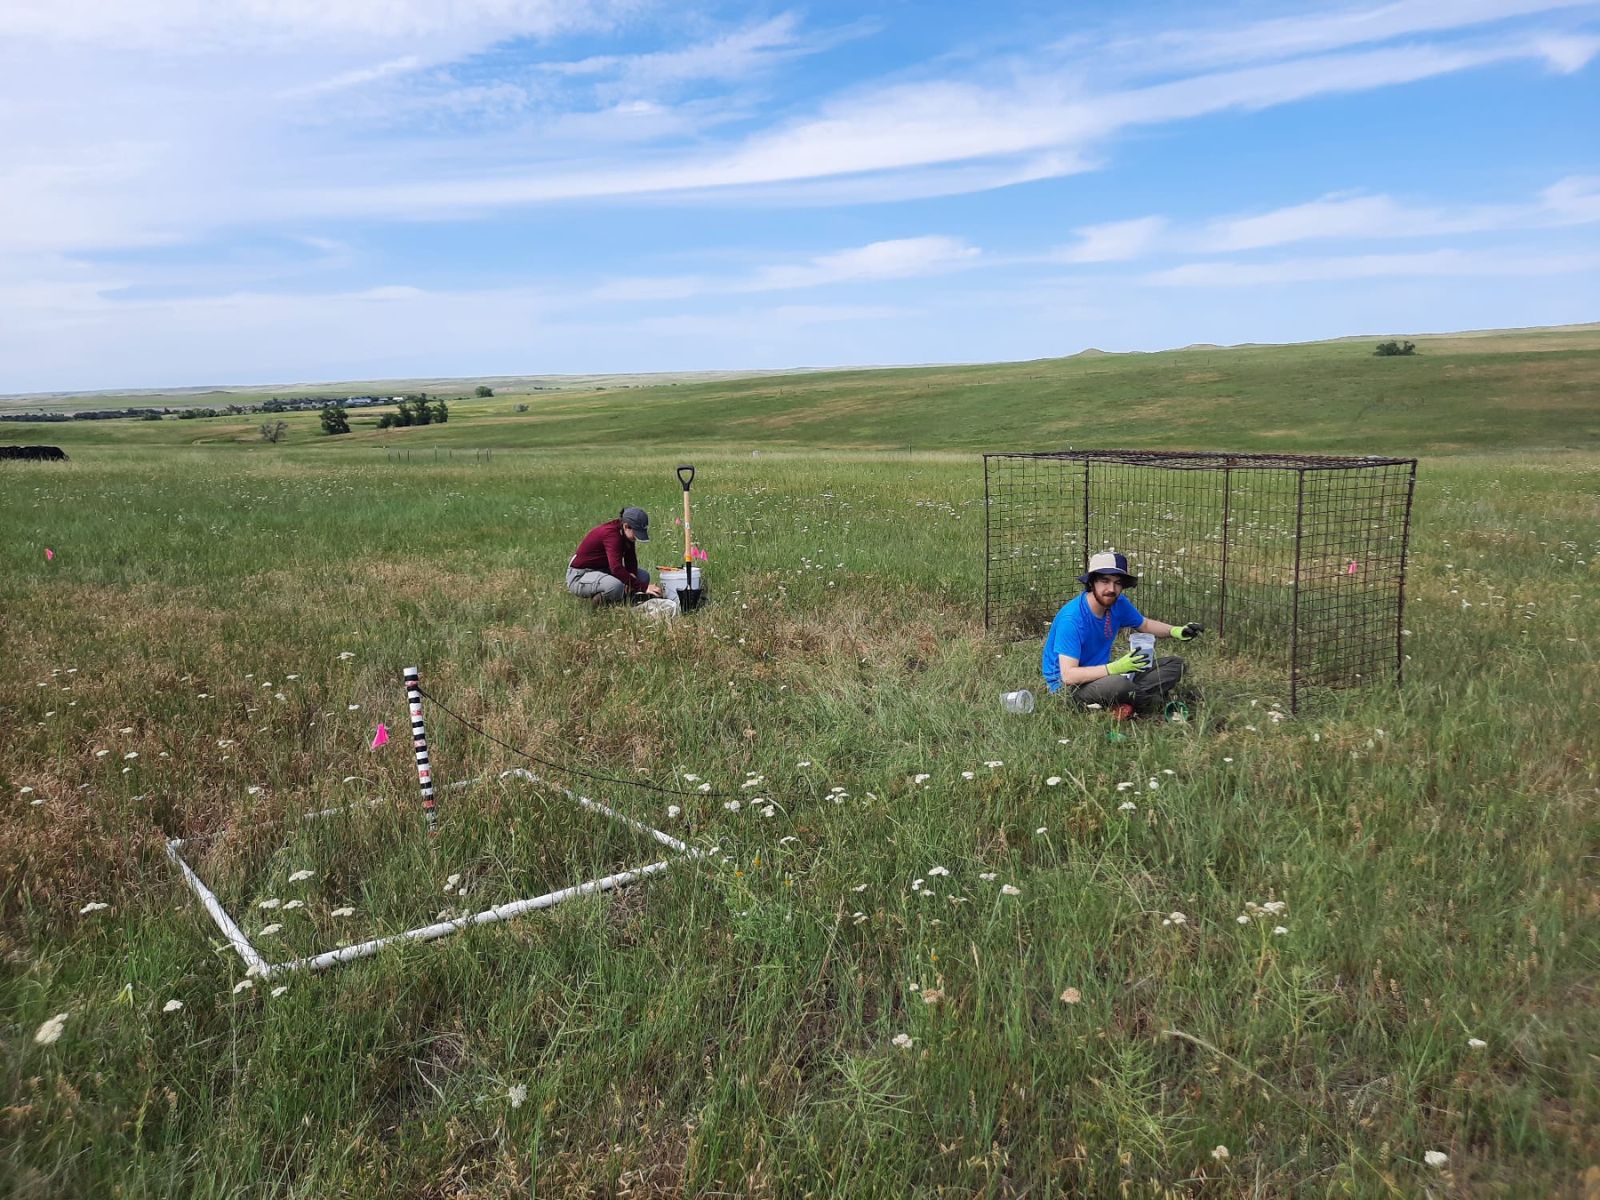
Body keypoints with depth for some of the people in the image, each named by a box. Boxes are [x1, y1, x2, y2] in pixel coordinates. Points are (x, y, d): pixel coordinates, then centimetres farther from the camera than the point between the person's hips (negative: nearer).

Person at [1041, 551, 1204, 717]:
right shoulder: (1071, 618, -26)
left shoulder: (1118, 604, -4)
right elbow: (1068, 675, -30)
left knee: (1174, 664, 5)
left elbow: (1144, 624, 19)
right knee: (1118, 685, -39)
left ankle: (1128, 701, -12)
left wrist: (1176, 631, -1)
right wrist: (1115, 668, -38)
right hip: (1067, 683, -8)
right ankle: (1154, 701, -7)